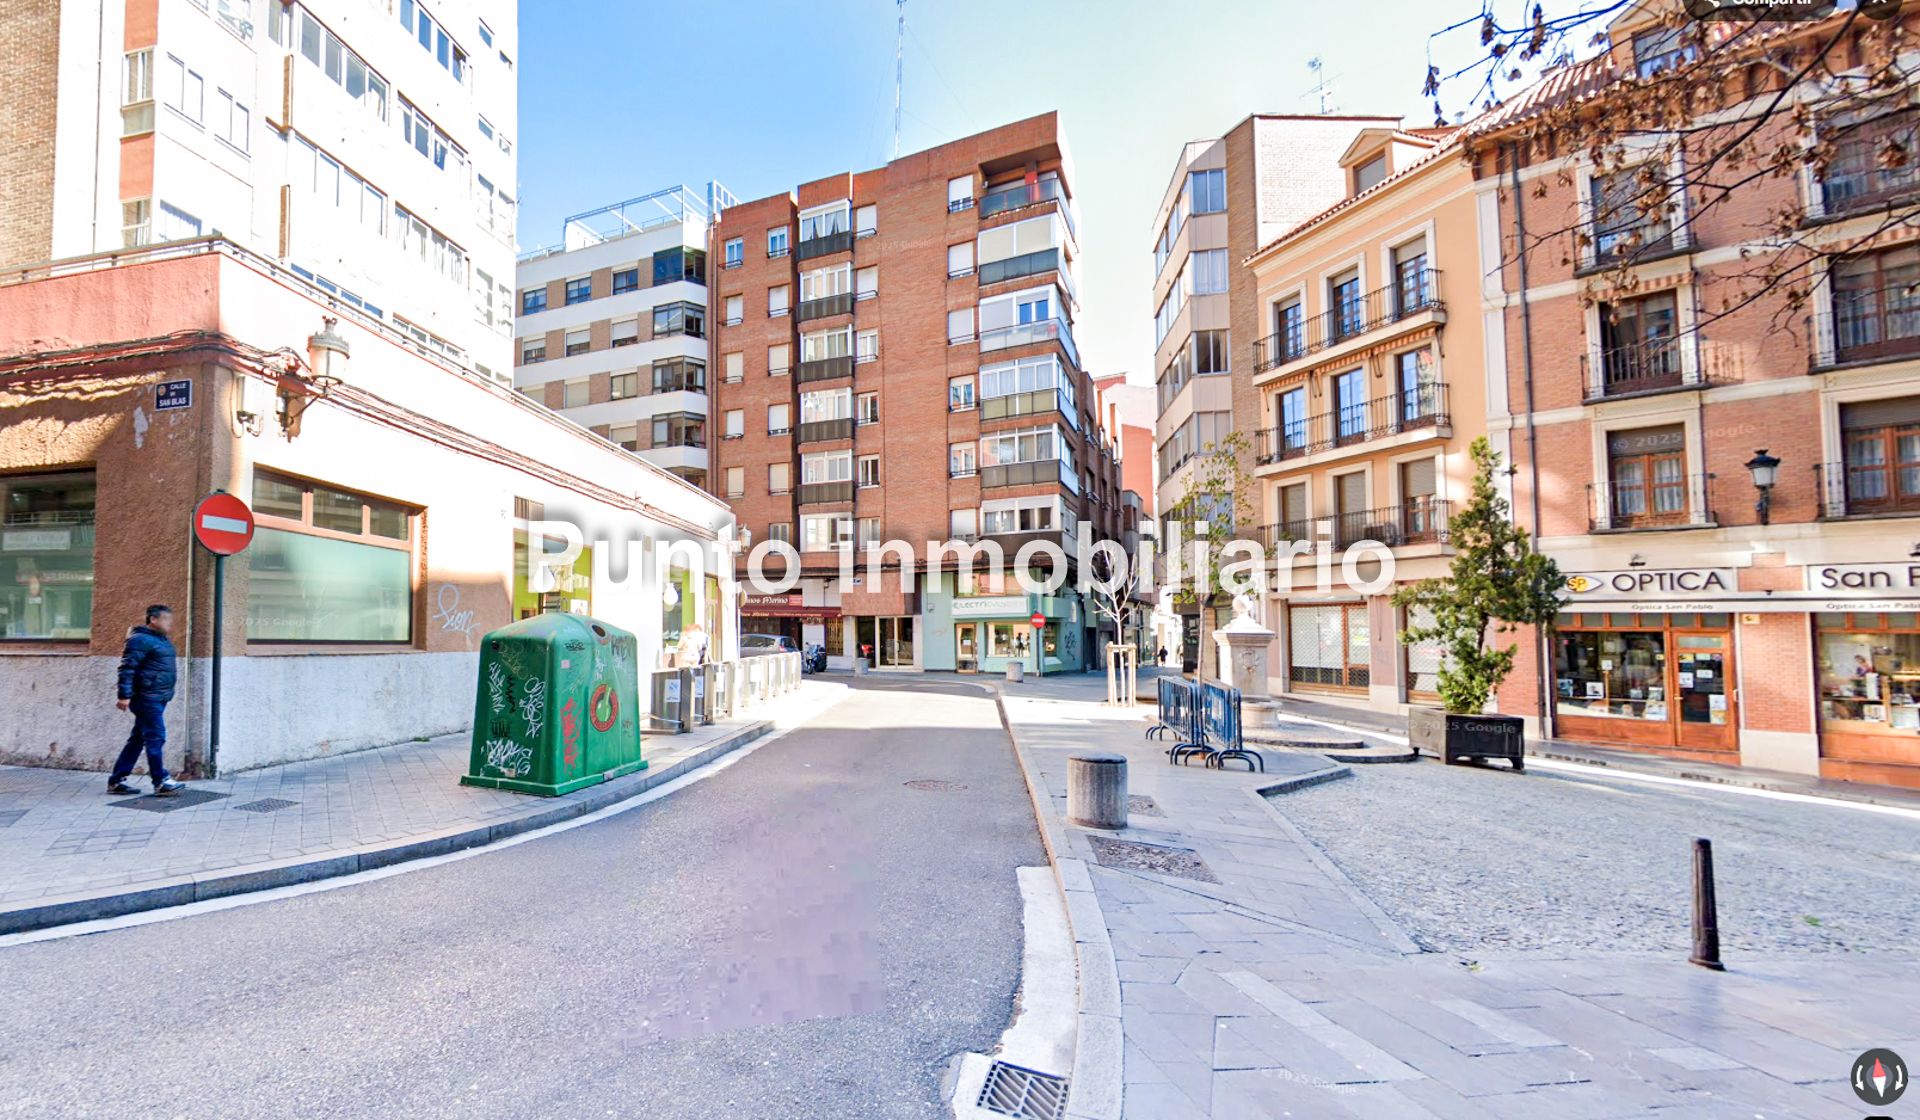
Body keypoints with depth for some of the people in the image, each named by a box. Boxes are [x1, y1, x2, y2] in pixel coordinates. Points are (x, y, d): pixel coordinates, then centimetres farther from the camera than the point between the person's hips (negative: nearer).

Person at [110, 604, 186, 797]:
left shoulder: (162, 639, 16)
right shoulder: (140, 640, -13)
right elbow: (127, 668, -17)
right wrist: (125, 695, -20)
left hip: (157, 699, 9)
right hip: (147, 698, -9)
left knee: (138, 739, 14)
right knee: (156, 738, -7)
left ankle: (116, 781, 22)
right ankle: (161, 783, -4)